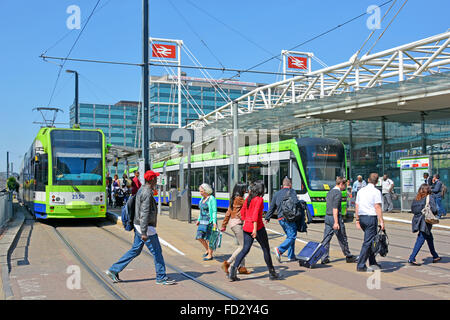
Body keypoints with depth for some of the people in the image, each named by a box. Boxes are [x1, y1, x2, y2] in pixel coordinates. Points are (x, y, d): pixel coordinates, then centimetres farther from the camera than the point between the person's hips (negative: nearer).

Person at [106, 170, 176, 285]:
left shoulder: (141, 190, 12)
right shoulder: (147, 193, -20)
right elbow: (144, 214, -25)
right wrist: (144, 233, -26)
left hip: (139, 226, 10)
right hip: (146, 228, -10)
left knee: (135, 250, 14)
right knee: (157, 252, 1)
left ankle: (114, 270, 15)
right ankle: (161, 277, 11)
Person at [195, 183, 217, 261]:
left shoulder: (212, 199, -12)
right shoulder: (202, 198, 13)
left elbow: (214, 211, -15)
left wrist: (214, 222, -22)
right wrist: (198, 220, 20)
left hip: (210, 221, -8)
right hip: (203, 221, 8)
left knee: (208, 238, -2)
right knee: (199, 237, 5)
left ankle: (210, 255, 10)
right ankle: (207, 250, 24)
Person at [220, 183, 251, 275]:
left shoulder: (233, 199, 15)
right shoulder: (239, 199, -13)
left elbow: (228, 213, 17)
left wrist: (224, 225, 20)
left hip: (233, 222, 10)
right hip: (237, 223, -10)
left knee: (242, 246, 11)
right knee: (242, 246, -7)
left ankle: (242, 267, 11)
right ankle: (227, 263, -9)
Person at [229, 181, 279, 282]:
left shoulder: (248, 198, 10)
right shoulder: (259, 199, -12)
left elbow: (242, 212, 15)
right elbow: (255, 214, -22)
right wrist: (255, 229, -24)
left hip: (246, 227, 7)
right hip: (257, 227, -7)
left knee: (245, 249, 7)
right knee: (266, 249, 8)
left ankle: (234, 269, -9)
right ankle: (272, 273, 18)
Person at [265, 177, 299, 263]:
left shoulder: (277, 193, 15)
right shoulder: (292, 192, 0)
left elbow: (272, 207, 18)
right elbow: (296, 203, -14)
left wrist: (267, 218, 25)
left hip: (281, 219, 7)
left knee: (290, 236, 17)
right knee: (292, 236, -7)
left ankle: (291, 256, 16)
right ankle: (280, 250, -25)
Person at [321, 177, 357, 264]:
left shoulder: (330, 192, 14)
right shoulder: (338, 193, -14)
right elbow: (335, 208, -21)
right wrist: (336, 222, -24)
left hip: (327, 217, 8)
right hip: (335, 217, -8)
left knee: (326, 238, 5)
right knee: (342, 238, 5)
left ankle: (324, 258, 3)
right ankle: (348, 256, 18)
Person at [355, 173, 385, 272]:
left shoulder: (361, 191, 12)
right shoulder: (376, 191, -7)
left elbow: (356, 206, 13)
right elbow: (377, 207, -13)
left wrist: (357, 220, 18)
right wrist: (381, 221, -13)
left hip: (361, 217, 7)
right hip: (371, 217, -7)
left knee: (371, 240, 18)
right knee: (368, 242, -4)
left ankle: (372, 263, 23)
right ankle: (360, 265, -4)